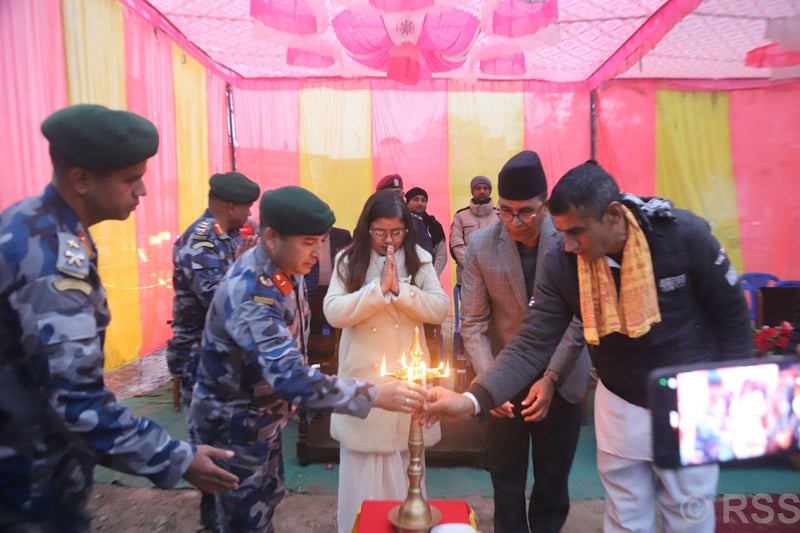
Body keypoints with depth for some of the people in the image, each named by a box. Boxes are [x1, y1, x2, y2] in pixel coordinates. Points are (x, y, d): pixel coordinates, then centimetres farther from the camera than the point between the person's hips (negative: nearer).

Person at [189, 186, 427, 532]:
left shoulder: (285, 267, -7)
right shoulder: (249, 293, -34)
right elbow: (289, 376, -43)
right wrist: (374, 396, -44)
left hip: (264, 415, 8)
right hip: (235, 423, -8)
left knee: (267, 499, 24)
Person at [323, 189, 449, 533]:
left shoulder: (419, 259, 1)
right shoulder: (348, 260, -3)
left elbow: (439, 309, -8)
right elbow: (334, 312, -14)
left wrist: (399, 288, -19)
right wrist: (379, 288, -21)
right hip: (363, 376, -1)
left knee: (405, 461, 16)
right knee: (363, 463, 11)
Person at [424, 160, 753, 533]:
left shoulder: (685, 236, -21)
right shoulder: (561, 265, -18)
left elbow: (732, 315, -7)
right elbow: (531, 345, -19)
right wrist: (472, 399, -32)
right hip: (621, 408, 1)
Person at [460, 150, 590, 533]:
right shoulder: (480, 245, -10)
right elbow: (473, 322, -9)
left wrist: (550, 377, -18)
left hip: (560, 379, 0)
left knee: (553, 483, 17)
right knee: (506, 482, 14)